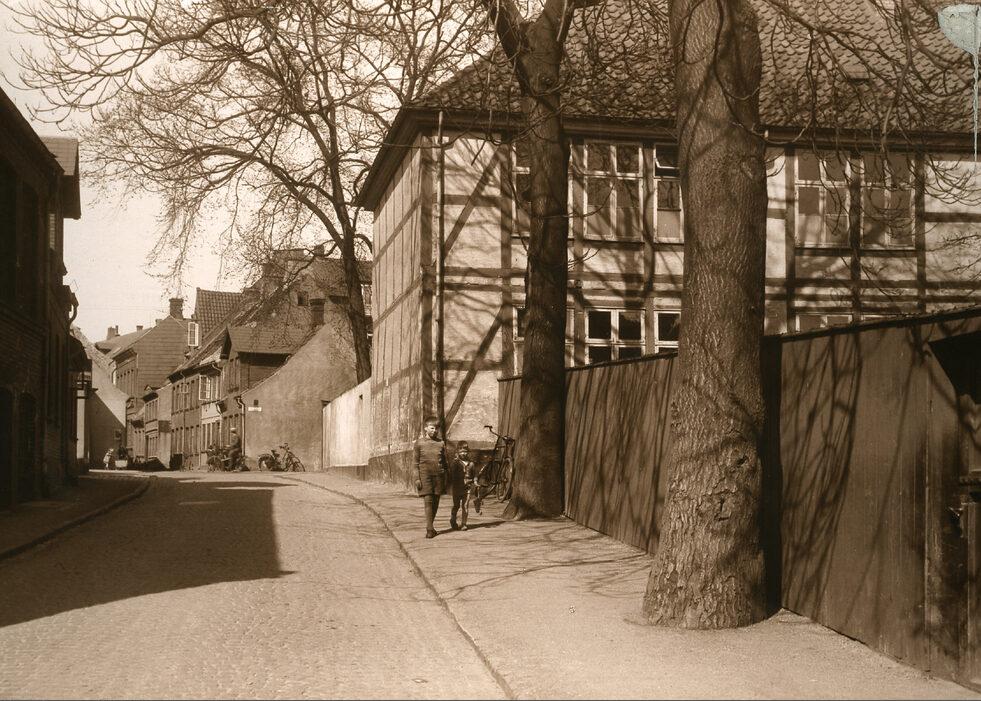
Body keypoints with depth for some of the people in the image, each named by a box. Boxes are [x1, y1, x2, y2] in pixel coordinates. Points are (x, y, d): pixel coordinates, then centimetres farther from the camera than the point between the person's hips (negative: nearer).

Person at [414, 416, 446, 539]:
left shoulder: (440, 443, 10)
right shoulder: (419, 443, 3)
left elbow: (444, 462, 15)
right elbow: (415, 462, 2)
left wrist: (445, 479, 12)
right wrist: (417, 478, -6)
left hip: (438, 475, 3)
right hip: (425, 474, -3)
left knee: (435, 502, 7)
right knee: (428, 501, -11)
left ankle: (430, 526, 20)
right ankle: (429, 529, -12)